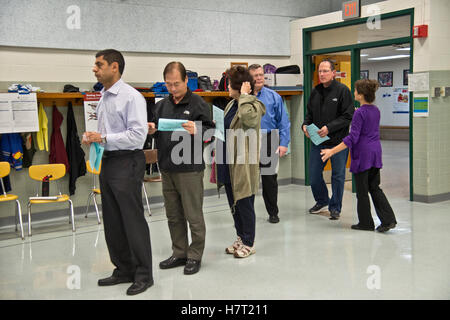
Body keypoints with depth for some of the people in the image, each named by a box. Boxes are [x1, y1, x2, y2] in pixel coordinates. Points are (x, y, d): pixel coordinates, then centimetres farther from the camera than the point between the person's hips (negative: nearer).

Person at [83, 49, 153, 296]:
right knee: (112, 222, 15)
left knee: (133, 221, -2)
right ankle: (123, 270, 29)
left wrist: (104, 138, -19)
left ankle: (143, 275, 11)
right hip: (107, 162, 9)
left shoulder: (131, 97, -13)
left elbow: (138, 135, -20)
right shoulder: (103, 97, 14)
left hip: (126, 163, -9)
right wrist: (91, 137, 3)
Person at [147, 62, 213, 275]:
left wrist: (197, 130, -28)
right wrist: (152, 130, -1)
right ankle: (179, 253, 27)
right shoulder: (162, 105, 14)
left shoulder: (198, 103, -5)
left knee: (193, 215, 2)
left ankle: (195, 255, 14)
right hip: (167, 168, 6)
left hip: (190, 169, -6)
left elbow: (210, 131, -9)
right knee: (173, 216, 14)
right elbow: (156, 132, 21)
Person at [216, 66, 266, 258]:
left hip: (243, 165, -9)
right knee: (234, 204, 17)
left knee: (244, 205, 2)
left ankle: (249, 244, 16)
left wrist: (244, 95, -24)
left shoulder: (254, 106, -13)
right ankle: (241, 239, 31)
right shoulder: (232, 104, 13)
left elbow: (248, 117, -38)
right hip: (229, 163, 9)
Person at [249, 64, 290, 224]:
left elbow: (283, 122, 2)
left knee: (270, 179, 8)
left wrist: (283, 143, -6)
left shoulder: (274, 96, 3)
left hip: (269, 141, 0)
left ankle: (273, 213, 22)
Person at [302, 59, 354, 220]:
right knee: (314, 175, 10)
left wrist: (329, 128, -21)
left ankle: (335, 207, 21)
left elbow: (348, 116, -12)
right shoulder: (315, 92, 9)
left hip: (338, 141, -5)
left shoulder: (342, 90, -8)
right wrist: (305, 125, -3)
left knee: (338, 175, 6)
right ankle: (322, 201, 32)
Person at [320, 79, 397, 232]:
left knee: (362, 190, 5)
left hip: (363, 154, -7)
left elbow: (353, 138, -21)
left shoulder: (359, 113, -16)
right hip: (375, 152, 7)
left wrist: (332, 151, -21)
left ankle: (366, 223, 14)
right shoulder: (376, 110, 8)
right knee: (374, 187, 13)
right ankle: (388, 219, 5)